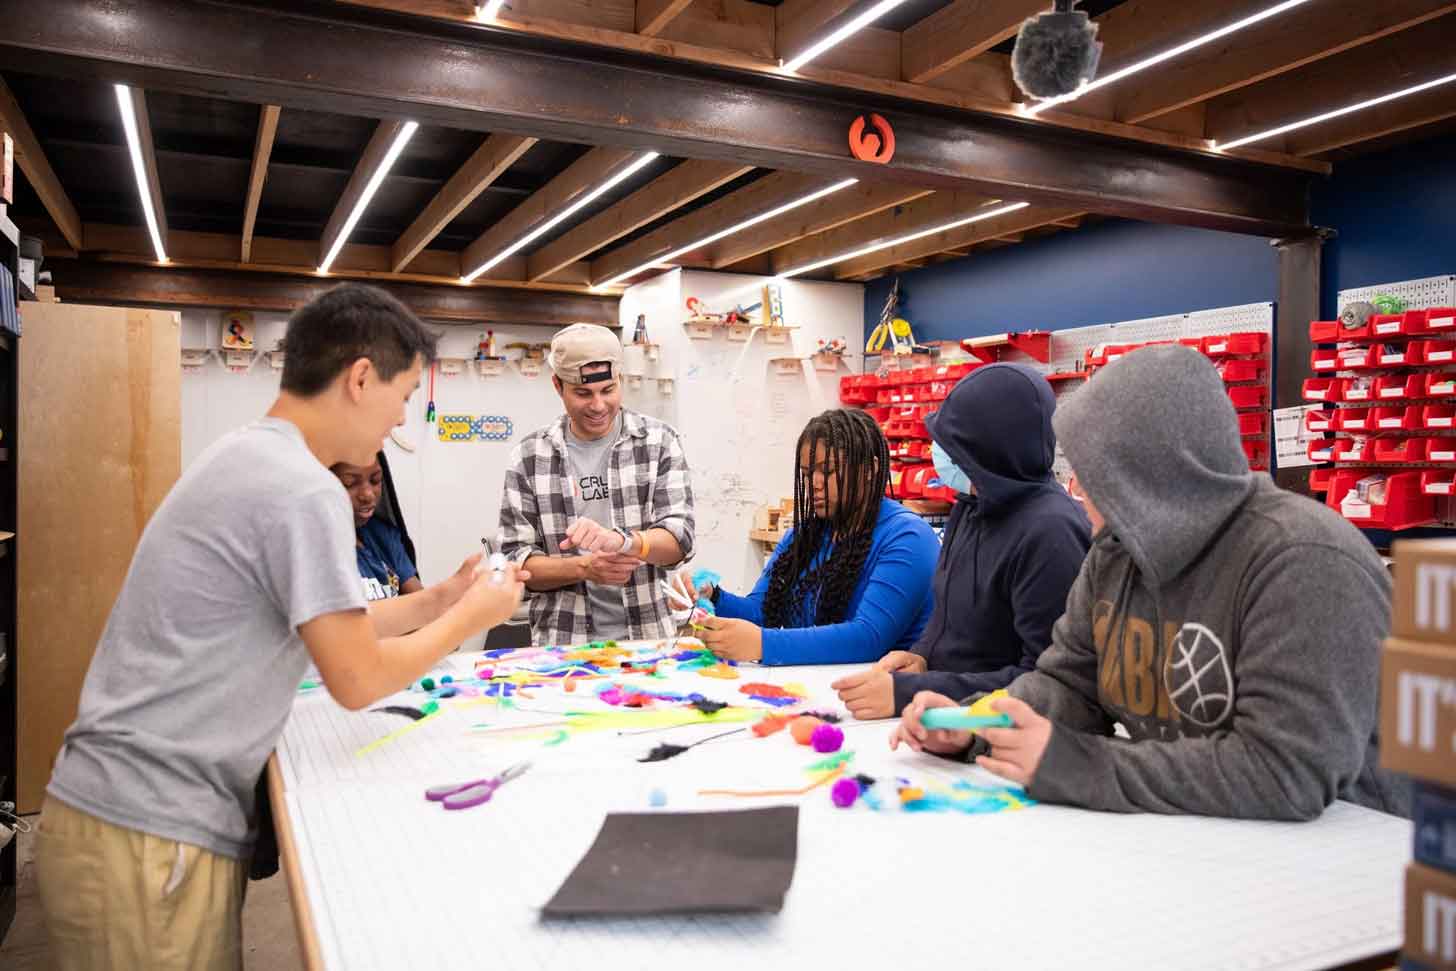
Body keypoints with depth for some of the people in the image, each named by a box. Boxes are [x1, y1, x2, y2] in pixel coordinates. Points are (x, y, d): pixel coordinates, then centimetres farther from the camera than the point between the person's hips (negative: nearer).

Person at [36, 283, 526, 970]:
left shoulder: (249, 456, 10)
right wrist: (471, 617, -4)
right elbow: (358, 679, -18)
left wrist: (438, 600, 13)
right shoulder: (302, 489, -21)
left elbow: (323, 627, 17)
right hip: (151, 839, -9)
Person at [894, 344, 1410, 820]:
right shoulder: (1118, 548, 2)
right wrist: (972, 725, -10)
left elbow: (1288, 773, -27)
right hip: (1175, 836, 6)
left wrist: (1076, 766, -26)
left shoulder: (1307, 565, -21)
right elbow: (1069, 682, 8)